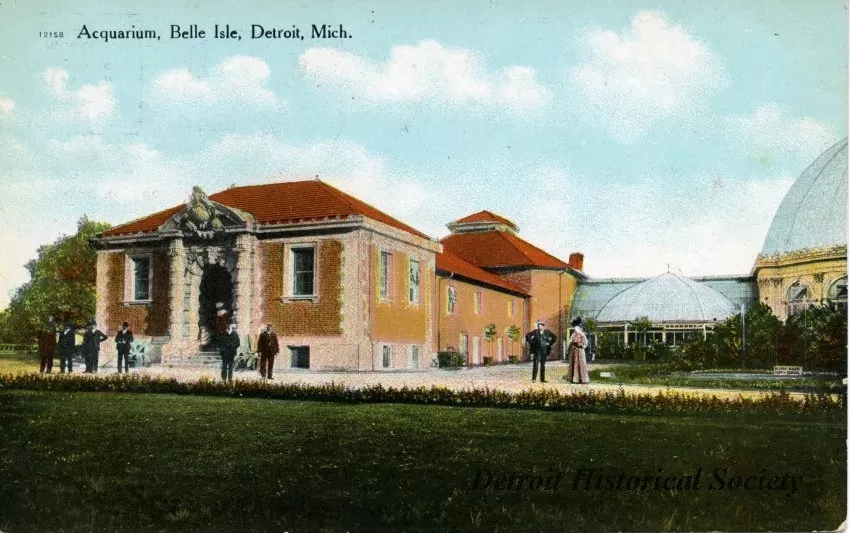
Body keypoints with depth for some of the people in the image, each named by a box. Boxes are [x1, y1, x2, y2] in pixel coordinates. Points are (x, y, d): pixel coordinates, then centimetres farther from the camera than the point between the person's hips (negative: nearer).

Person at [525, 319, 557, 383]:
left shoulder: (547, 332, 4)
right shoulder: (535, 332, -2)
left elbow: (555, 337, 14)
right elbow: (527, 336, 2)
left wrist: (550, 343, 5)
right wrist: (531, 343, -2)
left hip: (544, 351, 3)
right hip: (536, 350, -2)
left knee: (543, 365, 7)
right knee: (535, 364, -8)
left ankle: (542, 379, 13)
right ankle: (533, 379, -8)